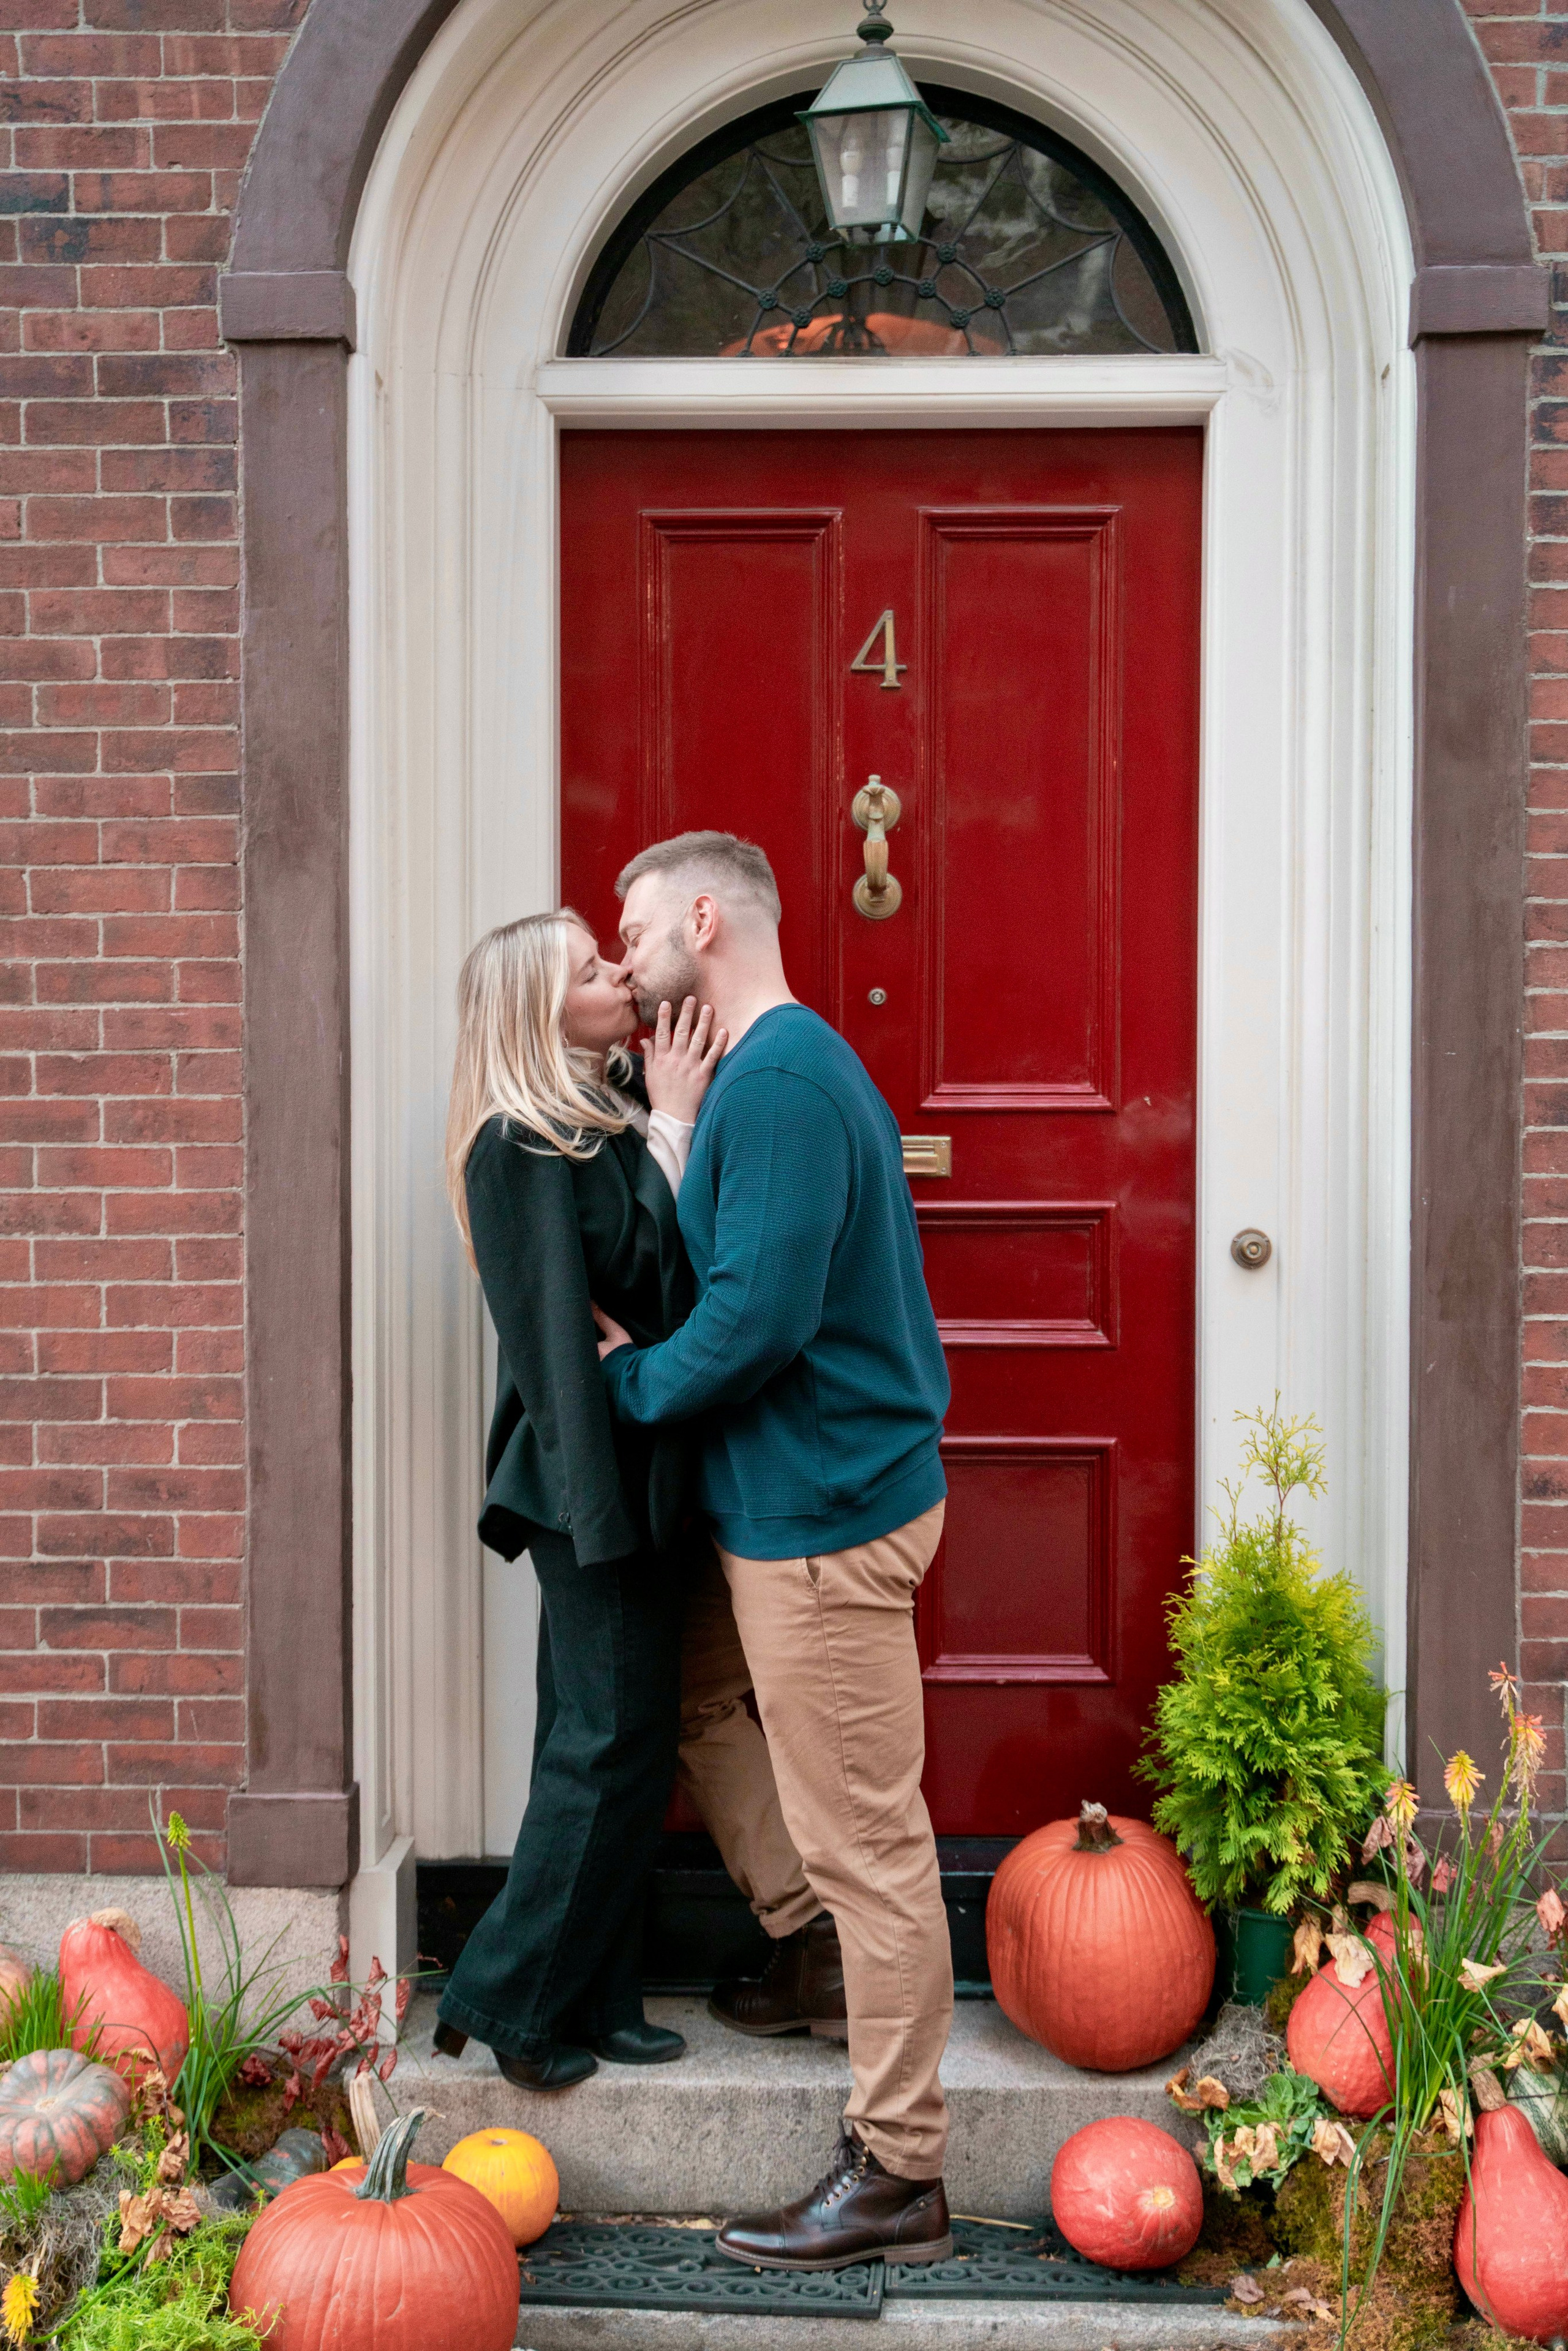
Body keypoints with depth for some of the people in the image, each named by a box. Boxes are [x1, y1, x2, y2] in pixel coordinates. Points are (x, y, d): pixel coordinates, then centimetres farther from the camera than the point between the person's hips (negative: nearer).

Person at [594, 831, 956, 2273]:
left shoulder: (778, 1081, -17)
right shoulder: (804, 1063, 17)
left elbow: (761, 1313, -25)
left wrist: (632, 1380, -9)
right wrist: (648, 1349, 8)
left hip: (821, 1511, -10)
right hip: (828, 1490, 10)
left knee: (866, 1844, -3)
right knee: (860, 1834, 20)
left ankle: (896, 2175, 6)